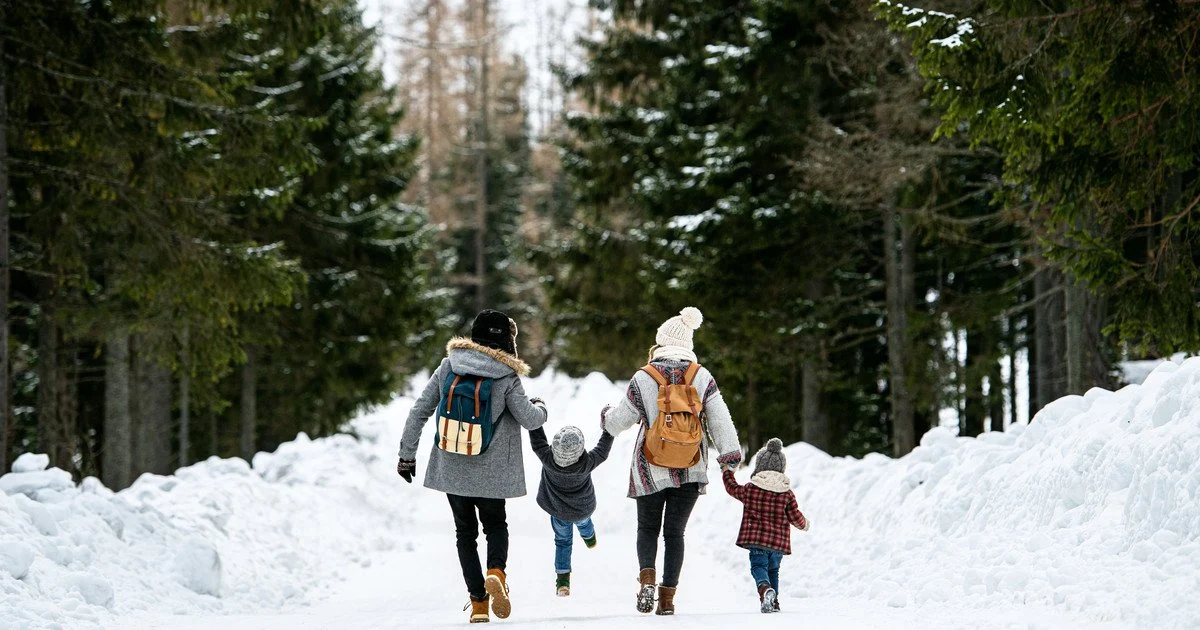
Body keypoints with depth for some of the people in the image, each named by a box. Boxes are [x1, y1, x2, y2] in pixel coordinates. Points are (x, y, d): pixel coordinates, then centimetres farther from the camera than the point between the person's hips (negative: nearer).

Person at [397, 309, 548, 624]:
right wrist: (540, 408, 15)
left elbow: (419, 412, -2)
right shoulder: (506, 378, -11)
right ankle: (496, 572, -12)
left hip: (451, 468, 2)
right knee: (495, 525, 19)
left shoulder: (448, 367, -3)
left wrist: (407, 454, 7)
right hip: (490, 472, -2)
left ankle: (478, 601, 5)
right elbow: (530, 420, -9)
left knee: (465, 531, 16)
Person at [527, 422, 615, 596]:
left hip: (557, 509, 0)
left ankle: (562, 578, 16)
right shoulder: (586, 464, -40)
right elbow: (602, 451, -22)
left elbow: (537, 441, -23)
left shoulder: (548, 458, -39)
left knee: (563, 540, 22)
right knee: (583, 522, 36)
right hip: (583, 508, 0)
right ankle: (589, 538, 67)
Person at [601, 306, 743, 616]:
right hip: (690, 471, 1)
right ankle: (668, 597, 6)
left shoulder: (643, 379, -7)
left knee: (648, 527, 15)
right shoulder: (702, 377, -3)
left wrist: (606, 414, 22)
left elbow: (619, 421, 1)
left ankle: (647, 577, -11)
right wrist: (730, 452, -7)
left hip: (651, 470, -1)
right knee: (675, 531, 11)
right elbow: (719, 418, -8)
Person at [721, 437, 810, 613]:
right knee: (773, 569, 20)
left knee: (758, 566, -5)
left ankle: (765, 588, -36)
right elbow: (795, 516, 4)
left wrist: (727, 472, 37)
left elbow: (733, 488, 17)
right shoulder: (787, 494, 1)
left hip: (756, 539, -3)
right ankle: (773, 602, 19)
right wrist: (804, 524, 27)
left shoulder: (750, 489, -1)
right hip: (779, 542, 3)